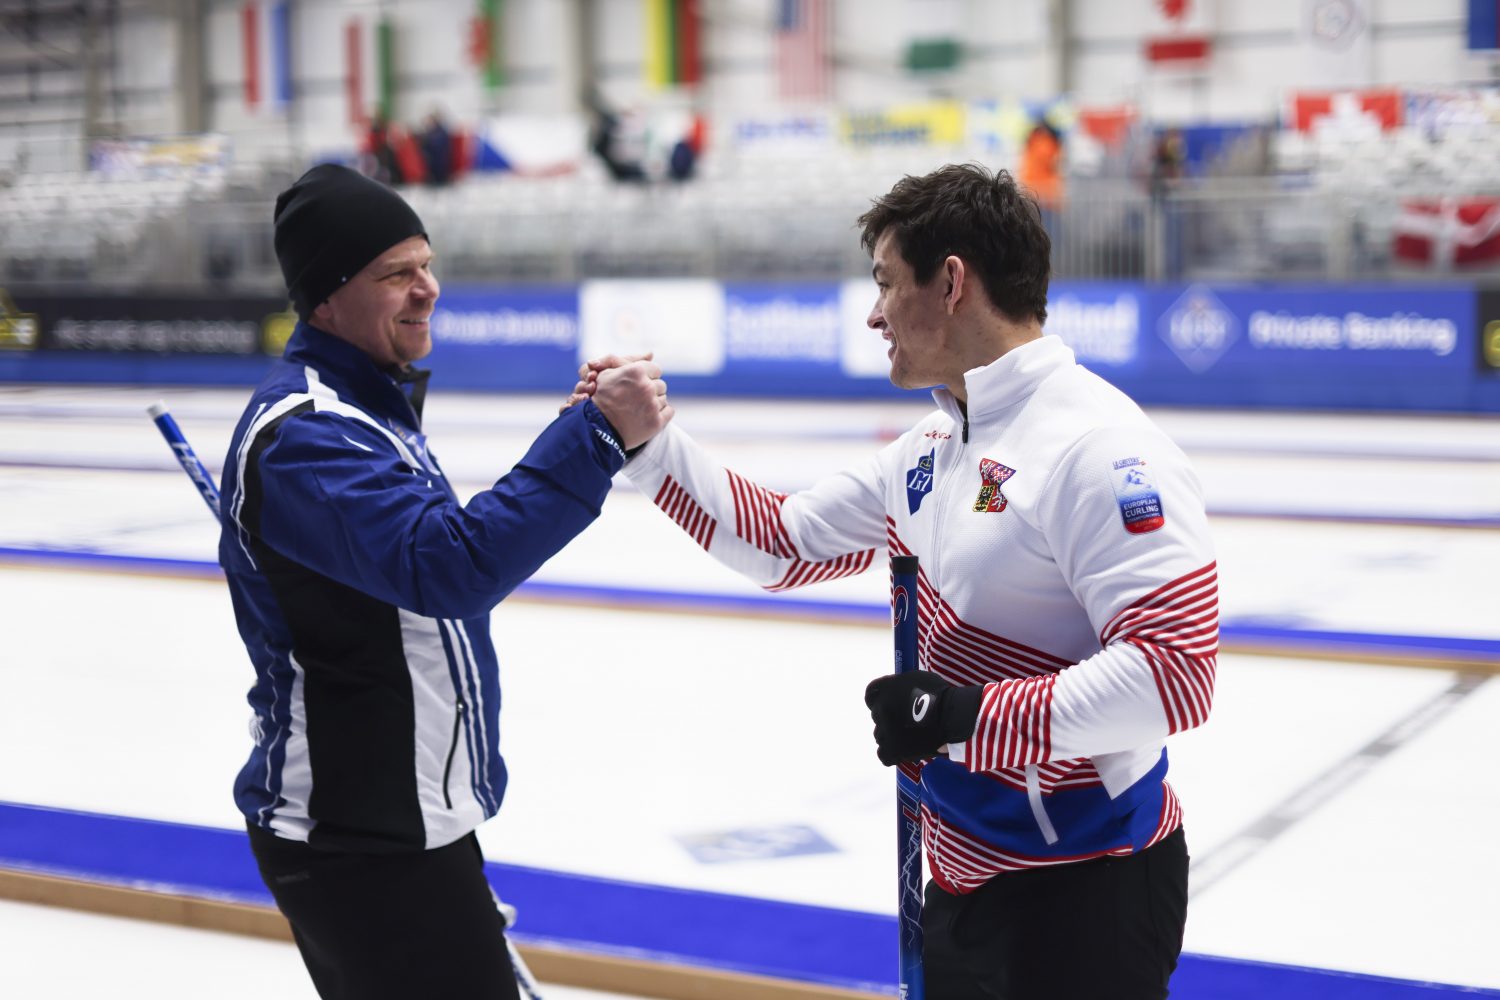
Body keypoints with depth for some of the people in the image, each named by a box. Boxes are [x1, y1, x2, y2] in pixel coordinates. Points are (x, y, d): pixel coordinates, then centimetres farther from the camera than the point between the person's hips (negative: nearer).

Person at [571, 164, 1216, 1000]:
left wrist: (967, 717, -29)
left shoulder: (1099, 446, -21)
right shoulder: (930, 451, 9)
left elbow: (1177, 670, -27)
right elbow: (784, 541, 19)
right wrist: (645, 443, 11)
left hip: (1085, 897, -9)